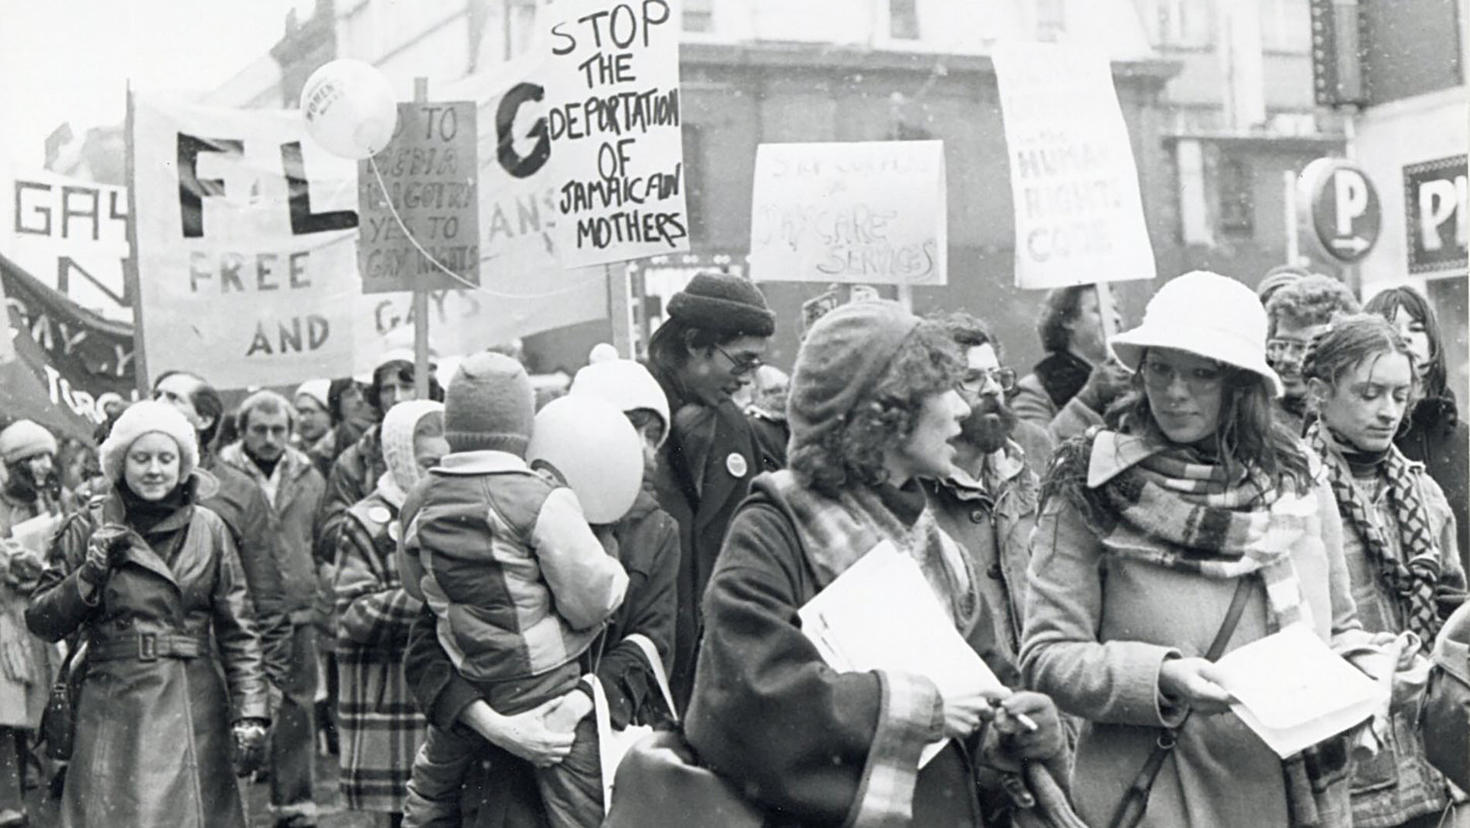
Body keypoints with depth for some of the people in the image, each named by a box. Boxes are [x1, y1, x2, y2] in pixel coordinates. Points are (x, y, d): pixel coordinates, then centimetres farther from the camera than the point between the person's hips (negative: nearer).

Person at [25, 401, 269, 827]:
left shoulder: (209, 529, 8)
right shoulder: (87, 529, 4)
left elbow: (239, 629, 7)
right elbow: (40, 619, 4)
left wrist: (250, 712, -2)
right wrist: (90, 574, -11)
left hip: (196, 710, 2)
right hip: (115, 711, -2)